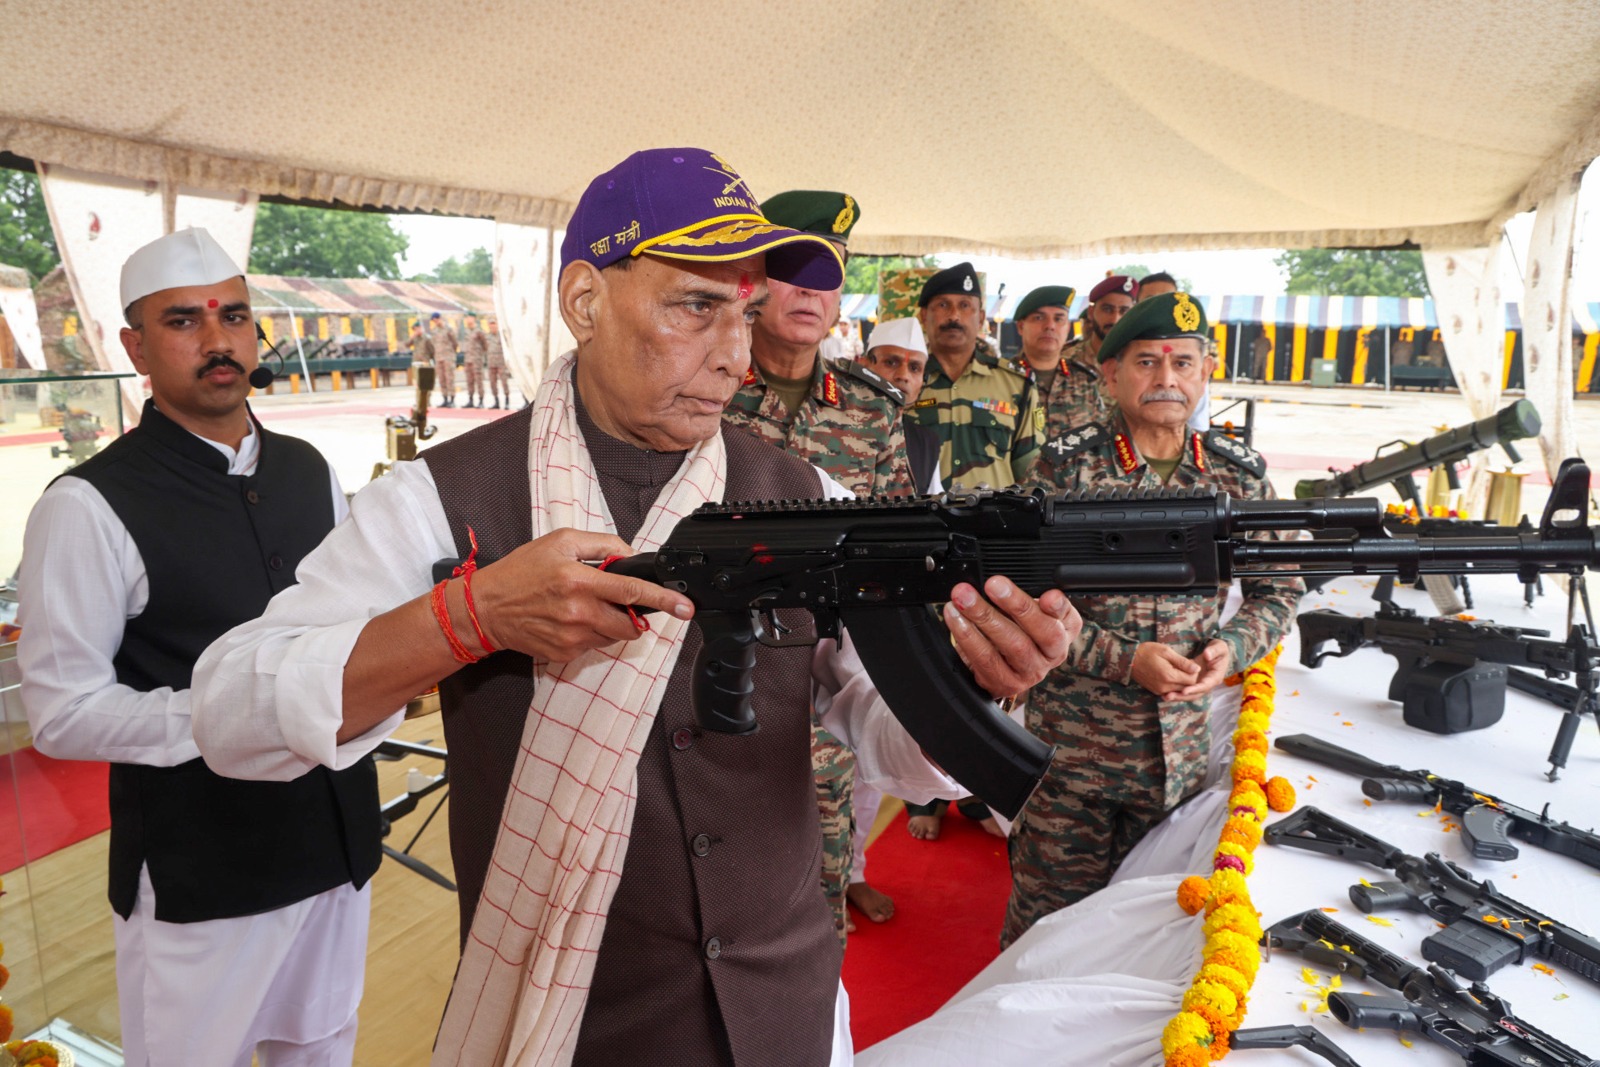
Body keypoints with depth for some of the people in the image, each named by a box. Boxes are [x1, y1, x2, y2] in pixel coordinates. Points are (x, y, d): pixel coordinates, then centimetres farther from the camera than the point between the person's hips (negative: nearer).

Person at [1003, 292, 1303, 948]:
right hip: (1070, 746, -3)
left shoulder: (1240, 474, 3)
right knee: (1049, 914, 11)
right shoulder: (1065, 466, -9)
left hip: (1183, 749, 4)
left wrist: (1233, 647, -7)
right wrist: (1126, 659, -19)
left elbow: (1280, 590, 13)